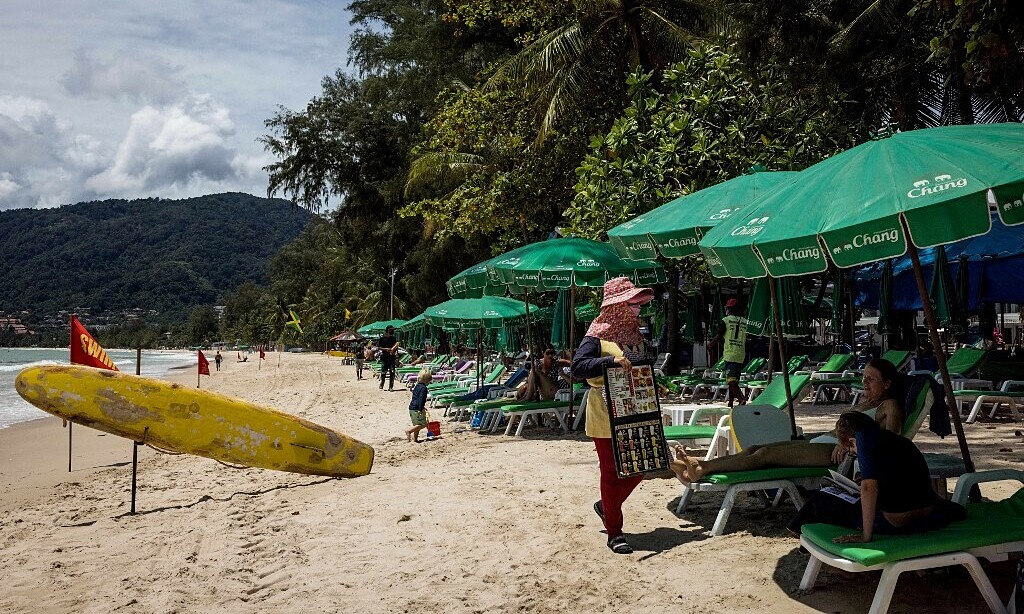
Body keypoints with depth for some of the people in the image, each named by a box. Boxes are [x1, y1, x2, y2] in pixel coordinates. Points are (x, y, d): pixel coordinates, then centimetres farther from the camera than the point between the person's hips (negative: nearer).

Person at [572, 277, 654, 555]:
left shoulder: (635, 334, 12)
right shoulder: (597, 335, -12)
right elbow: (577, 366, -23)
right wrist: (611, 360, -32)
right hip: (606, 414, -8)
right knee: (612, 472, 0)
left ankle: (606, 506, 34)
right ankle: (614, 532, 12)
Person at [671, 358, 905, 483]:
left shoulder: (890, 406, 2)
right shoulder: (865, 399, 28)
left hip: (837, 452, -9)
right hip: (822, 442, 9)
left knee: (767, 454, -23)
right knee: (756, 448, -11)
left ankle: (702, 469, -31)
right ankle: (697, 466, -23)